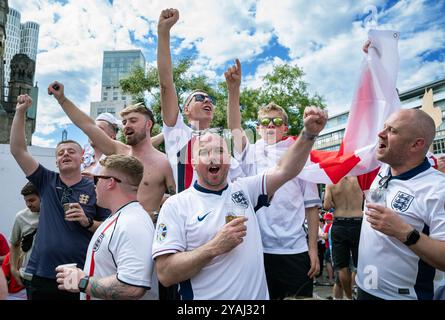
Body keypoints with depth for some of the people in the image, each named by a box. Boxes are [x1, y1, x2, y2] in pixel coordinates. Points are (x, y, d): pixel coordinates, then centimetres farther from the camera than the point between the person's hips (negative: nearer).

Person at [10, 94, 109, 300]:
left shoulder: (94, 189, -3)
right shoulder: (47, 182, 5)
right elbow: (18, 150, 0)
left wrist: (88, 222, -18)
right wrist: (20, 112, -5)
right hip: (41, 274, 3)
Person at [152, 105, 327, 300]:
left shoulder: (244, 189, 2)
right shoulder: (176, 205, -10)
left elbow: (283, 170, -8)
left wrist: (309, 134, -20)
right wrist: (215, 247, -24)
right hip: (207, 296, -4)